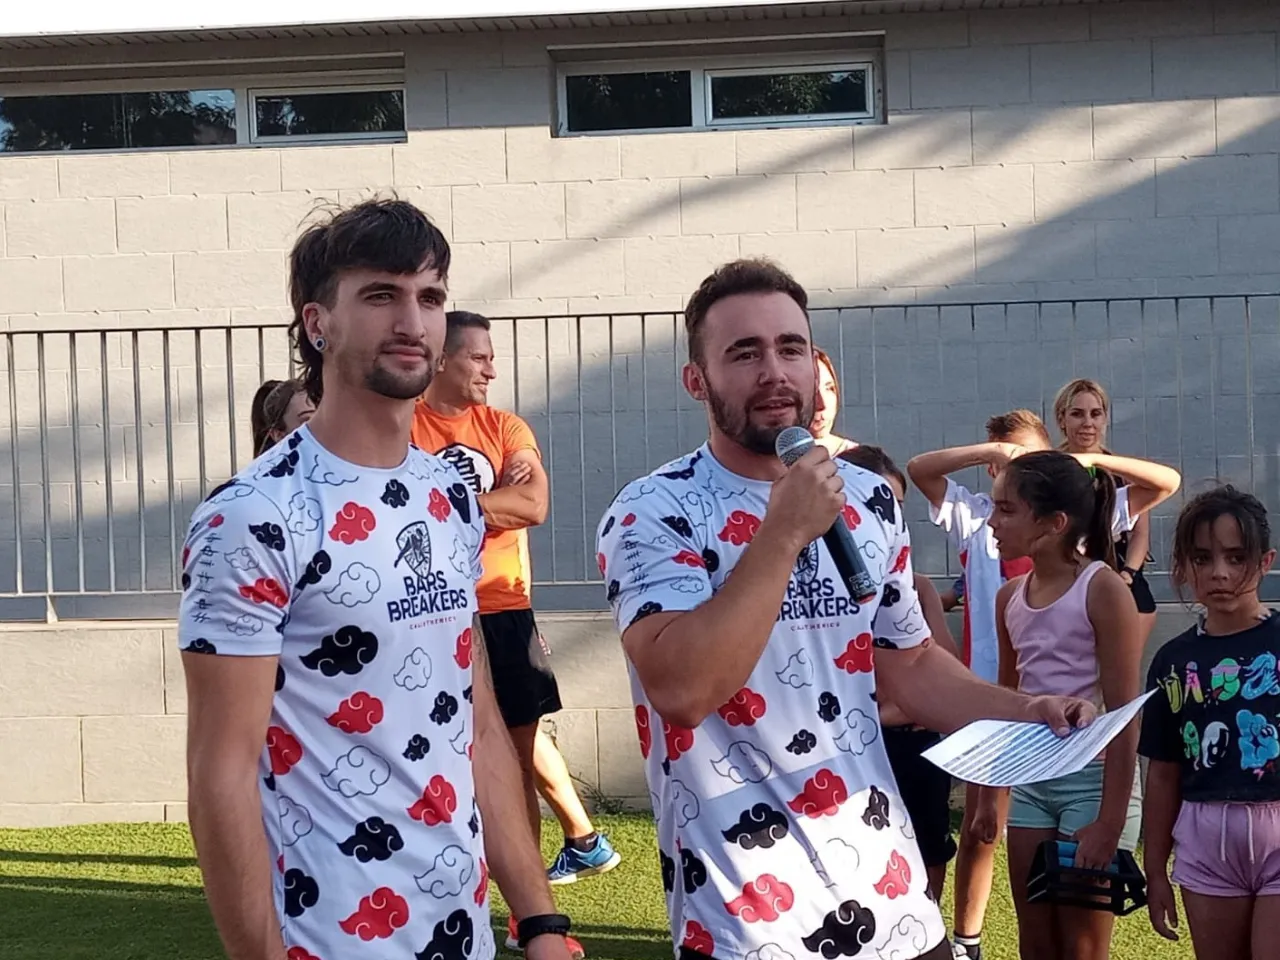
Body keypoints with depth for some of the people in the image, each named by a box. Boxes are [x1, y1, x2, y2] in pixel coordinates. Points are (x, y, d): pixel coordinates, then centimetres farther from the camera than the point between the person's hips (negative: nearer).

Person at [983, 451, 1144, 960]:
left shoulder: (1102, 588, -13)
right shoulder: (1010, 597, 5)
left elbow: (1124, 715, -15)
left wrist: (1111, 822, -18)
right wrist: (988, 796, 17)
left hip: (1094, 778, -6)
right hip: (1031, 780, 6)